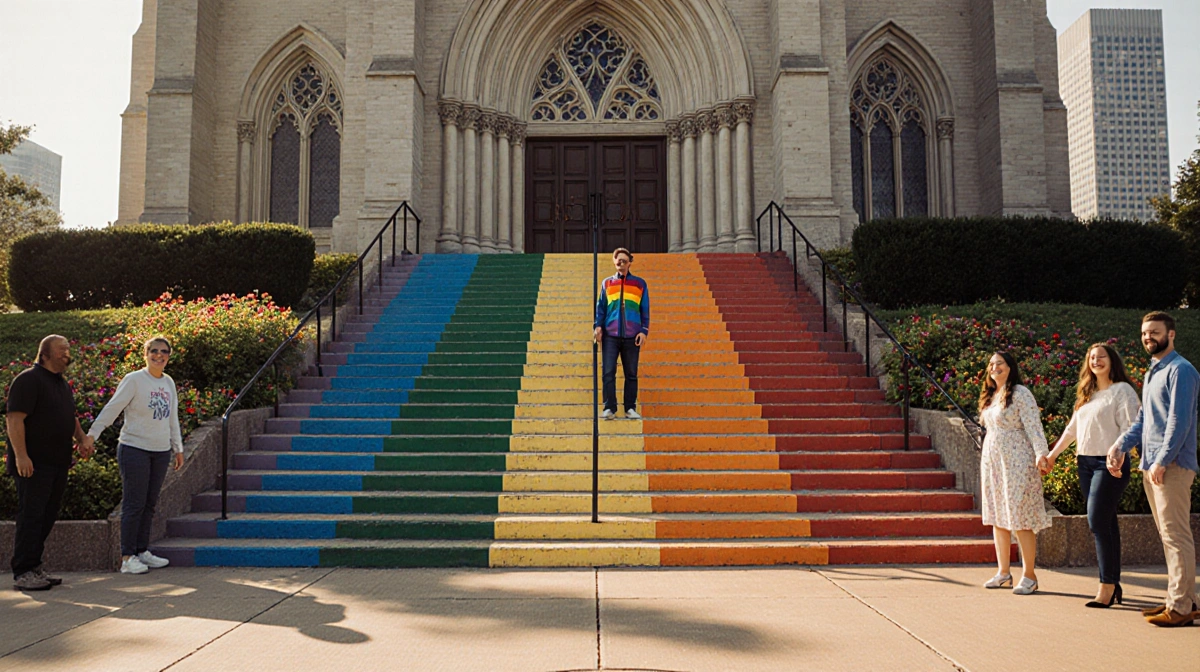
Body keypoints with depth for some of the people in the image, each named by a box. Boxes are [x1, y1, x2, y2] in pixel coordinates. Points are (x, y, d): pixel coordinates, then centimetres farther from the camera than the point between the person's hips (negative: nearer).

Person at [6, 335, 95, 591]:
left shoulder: (63, 384, 18)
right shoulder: (29, 380, -10)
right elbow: (14, 418, -18)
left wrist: (83, 438, 13)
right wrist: (20, 455, -24)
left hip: (57, 463, 9)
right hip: (34, 463, -9)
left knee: (47, 517, 11)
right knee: (31, 516, -7)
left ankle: (33, 568, 19)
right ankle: (22, 573, -1)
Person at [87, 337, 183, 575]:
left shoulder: (169, 383, 11)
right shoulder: (134, 380, -7)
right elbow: (112, 408, -12)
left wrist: (178, 448, 19)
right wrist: (92, 434, -20)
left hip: (161, 451, 6)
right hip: (134, 448, -6)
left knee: (150, 503, 11)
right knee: (134, 504, -4)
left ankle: (142, 551, 20)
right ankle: (127, 557, 2)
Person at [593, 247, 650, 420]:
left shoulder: (640, 284, 9)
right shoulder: (607, 283, 12)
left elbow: (645, 310, 9)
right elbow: (600, 307, 11)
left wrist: (644, 330, -1)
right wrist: (598, 326, -3)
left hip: (632, 336, 0)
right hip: (610, 335, 0)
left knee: (631, 374, 4)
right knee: (608, 372, -6)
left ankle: (630, 408, 10)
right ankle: (609, 408, -2)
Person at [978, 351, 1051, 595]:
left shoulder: (1020, 393, -8)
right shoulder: (991, 396, 15)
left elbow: (1033, 425, -16)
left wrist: (1042, 453, -28)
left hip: (1016, 462, -8)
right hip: (992, 462, 8)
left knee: (1020, 519, -5)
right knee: (997, 517, 10)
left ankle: (1029, 576, 3)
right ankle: (1003, 572, 18)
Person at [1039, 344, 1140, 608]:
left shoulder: (1122, 390, -4)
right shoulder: (1087, 394, 19)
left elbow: (1129, 427, -14)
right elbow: (1072, 428, 24)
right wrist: (1052, 455, 23)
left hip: (1110, 464, -7)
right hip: (1086, 463, 7)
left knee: (1098, 521, -12)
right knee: (1105, 523, 9)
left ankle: (1107, 586, -5)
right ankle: (1113, 583, 14)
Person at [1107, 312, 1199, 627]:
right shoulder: (1152, 372, 19)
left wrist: (1162, 461, -20)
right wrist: (1120, 446, 8)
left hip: (1172, 466, -10)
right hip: (1151, 465, 10)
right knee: (1168, 535, 13)